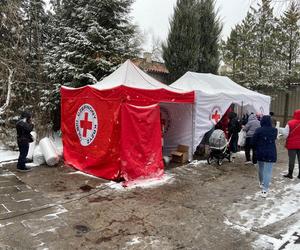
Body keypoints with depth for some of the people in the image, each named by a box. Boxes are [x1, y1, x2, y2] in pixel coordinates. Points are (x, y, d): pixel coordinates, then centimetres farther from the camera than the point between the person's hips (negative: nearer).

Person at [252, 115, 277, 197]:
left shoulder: (258, 130, -11)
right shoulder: (274, 130, -7)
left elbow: (253, 142, -6)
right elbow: (274, 139, 11)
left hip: (260, 153, 1)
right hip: (271, 153, -1)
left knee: (261, 168, 21)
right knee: (268, 171, -1)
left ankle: (261, 183, 41)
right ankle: (264, 189, -8)